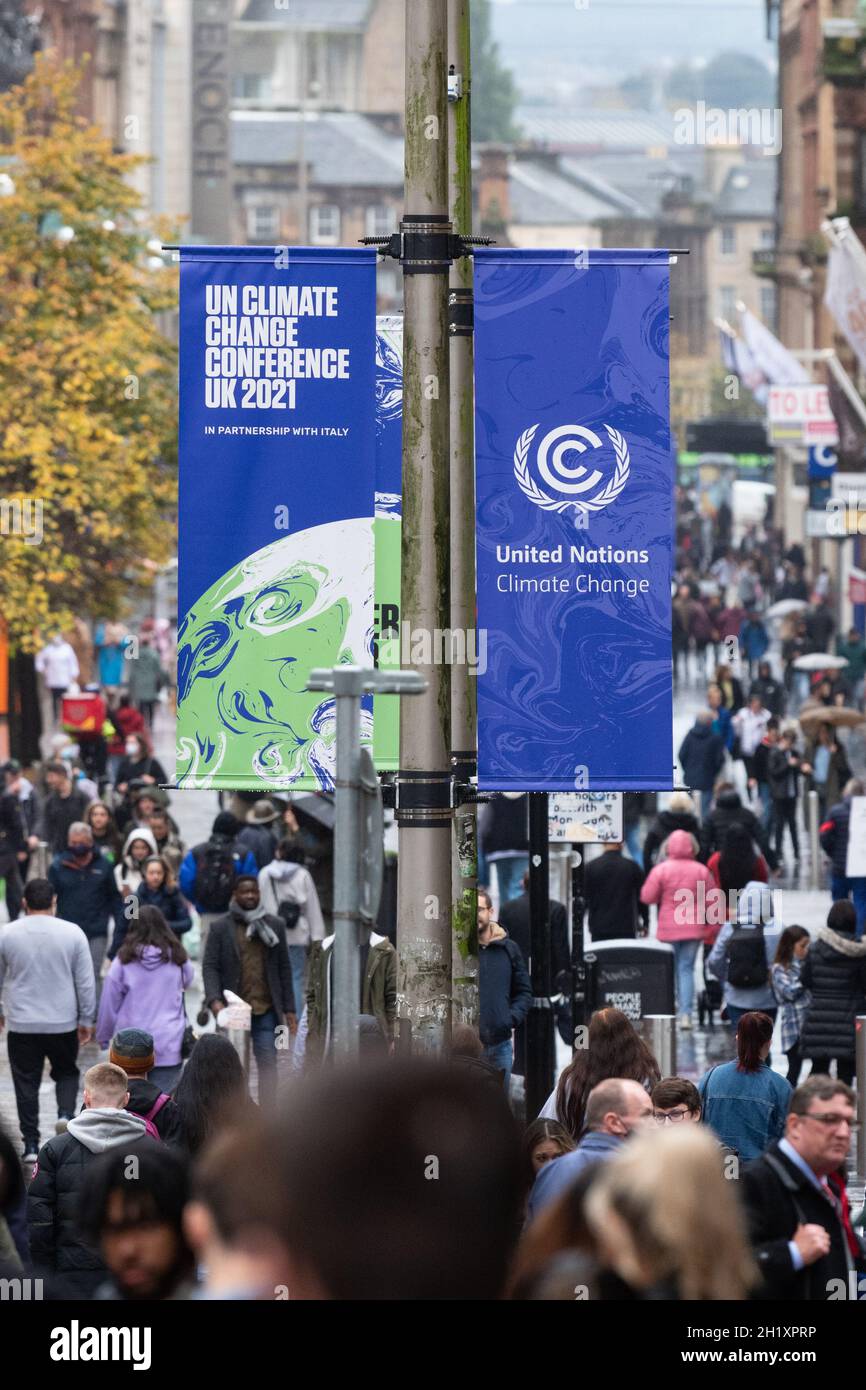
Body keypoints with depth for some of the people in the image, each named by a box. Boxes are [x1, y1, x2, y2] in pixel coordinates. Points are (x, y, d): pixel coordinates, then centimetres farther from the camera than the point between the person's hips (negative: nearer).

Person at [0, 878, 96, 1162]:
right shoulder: (72, 933, -6)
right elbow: (86, 982, -3)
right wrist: (86, 1019, 8)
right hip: (63, 1022, 0)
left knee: (26, 1084, 8)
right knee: (66, 1072, 20)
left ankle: (31, 1145, 8)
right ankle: (66, 1114, -5)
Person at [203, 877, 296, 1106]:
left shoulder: (275, 926, 10)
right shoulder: (220, 928, 4)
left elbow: (284, 969, 11)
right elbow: (210, 967, -2)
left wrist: (289, 1009, 6)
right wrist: (214, 1000, -17)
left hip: (267, 1010, 1)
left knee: (268, 1063, -4)